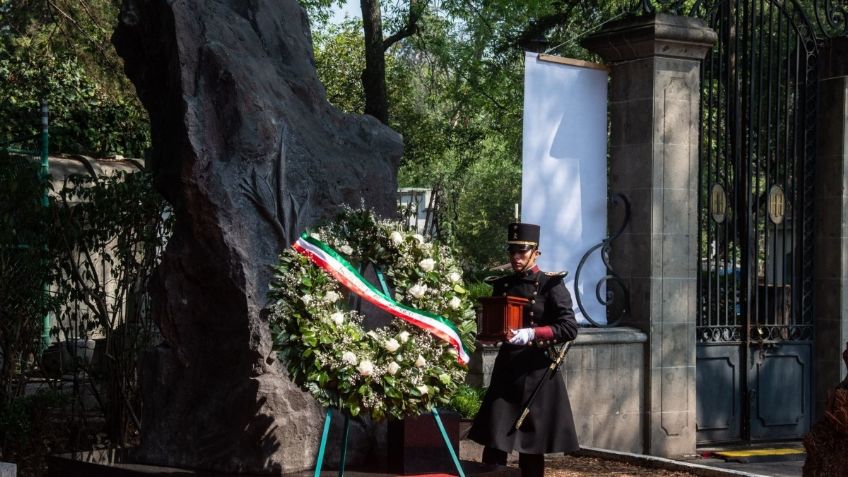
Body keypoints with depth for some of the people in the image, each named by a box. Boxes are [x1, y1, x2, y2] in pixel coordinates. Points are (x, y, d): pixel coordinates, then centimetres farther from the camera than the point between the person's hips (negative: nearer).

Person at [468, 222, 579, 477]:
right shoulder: (502, 285, 10)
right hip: (506, 369, 4)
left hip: (537, 371, -4)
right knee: (494, 445, -3)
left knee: (532, 446, 4)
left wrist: (531, 334, -23)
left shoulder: (551, 285, -4)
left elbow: (569, 329, -12)